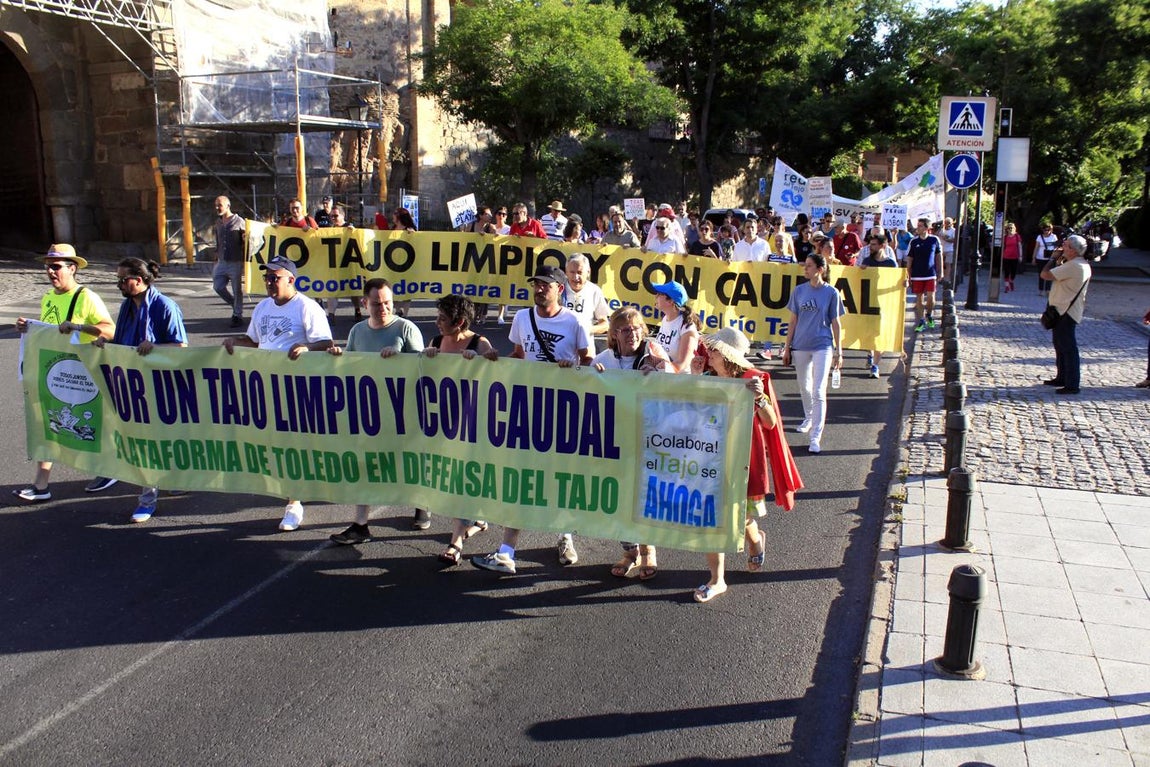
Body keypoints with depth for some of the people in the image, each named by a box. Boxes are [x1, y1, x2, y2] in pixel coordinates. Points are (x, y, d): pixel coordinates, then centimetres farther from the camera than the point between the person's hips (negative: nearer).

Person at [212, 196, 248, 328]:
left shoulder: (239, 221, -7)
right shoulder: (218, 222, 11)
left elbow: (246, 243, -5)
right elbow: (218, 243, 20)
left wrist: (244, 261, -10)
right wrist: (216, 259, 17)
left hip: (236, 262, -6)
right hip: (222, 262, 6)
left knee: (237, 290, 0)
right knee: (217, 287, 3)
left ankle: (238, 316, 12)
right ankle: (235, 305, 24)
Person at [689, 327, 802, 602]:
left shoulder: (752, 380, -13)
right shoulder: (708, 378, -3)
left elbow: (770, 424, -11)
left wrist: (760, 398, -30)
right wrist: (695, 379, -10)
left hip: (743, 460, -3)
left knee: (740, 520, 11)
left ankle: (755, 539, 49)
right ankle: (717, 580, 12)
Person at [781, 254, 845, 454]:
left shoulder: (831, 293, -5)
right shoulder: (799, 291, 3)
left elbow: (836, 323, 0)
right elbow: (793, 321, 8)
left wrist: (838, 351, 0)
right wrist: (787, 347, 8)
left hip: (823, 347, -4)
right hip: (800, 346, 4)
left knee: (819, 392, -9)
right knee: (804, 387, 19)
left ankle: (816, 437, -9)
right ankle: (809, 419, 44)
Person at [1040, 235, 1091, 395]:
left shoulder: (1073, 266, -22)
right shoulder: (1083, 264, 11)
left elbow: (1045, 275, -23)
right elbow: (1058, 275, 18)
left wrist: (1053, 258, -8)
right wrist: (1059, 260, 6)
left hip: (1066, 312, -11)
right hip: (1064, 311, 11)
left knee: (1068, 348, -7)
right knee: (1061, 345, 20)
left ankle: (1072, 385, -4)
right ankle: (1062, 378, 30)